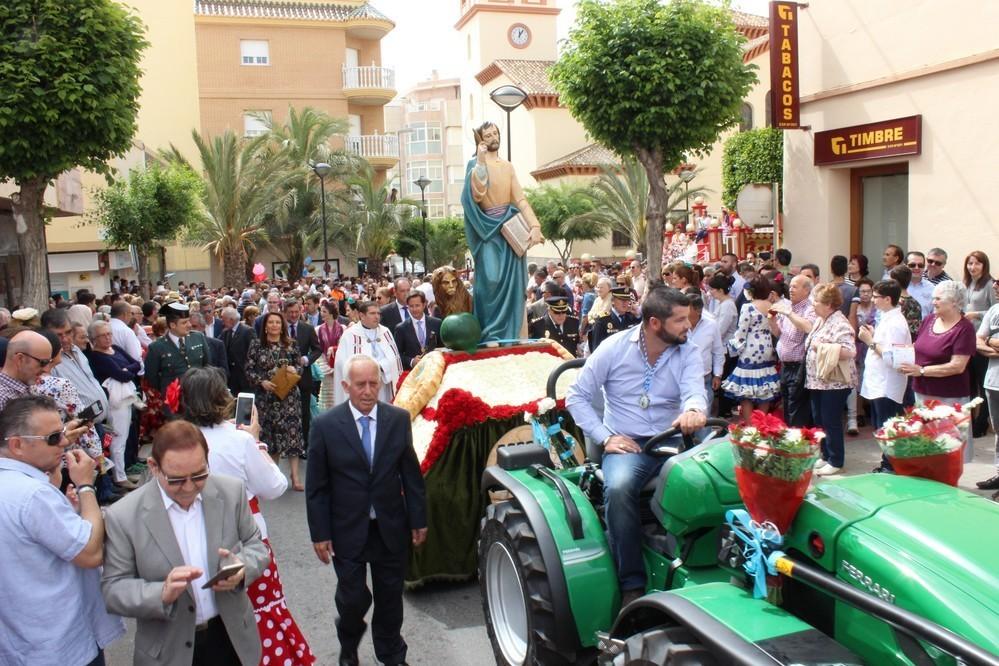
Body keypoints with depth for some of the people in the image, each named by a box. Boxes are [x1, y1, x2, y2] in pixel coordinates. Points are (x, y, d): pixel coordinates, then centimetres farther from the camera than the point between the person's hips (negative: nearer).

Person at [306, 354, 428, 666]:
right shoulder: (326, 425, -11)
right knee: (353, 597, 8)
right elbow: (316, 486, -6)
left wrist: (419, 520, 3)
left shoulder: (399, 419, -6)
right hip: (347, 530, -2)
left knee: (390, 597, 14)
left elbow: (411, 473, 1)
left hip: (391, 528, 2)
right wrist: (320, 534, -6)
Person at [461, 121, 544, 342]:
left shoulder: (508, 166, 15)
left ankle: (509, 337, 10)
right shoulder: (476, 164, -2)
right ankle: (490, 338, -4)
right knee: (491, 280, -12)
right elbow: (477, 194, -21)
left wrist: (534, 226, -7)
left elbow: (520, 199, 6)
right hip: (489, 229, -5)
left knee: (511, 282, 4)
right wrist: (481, 160, -21)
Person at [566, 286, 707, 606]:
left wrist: (694, 410, -42)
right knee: (619, 487, -35)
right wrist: (605, 437, -11)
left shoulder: (688, 353, 3)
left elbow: (694, 392, -17)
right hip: (627, 443, -2)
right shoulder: (614, 347, -3)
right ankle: (633, 584, -23)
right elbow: (577, 397, 0)